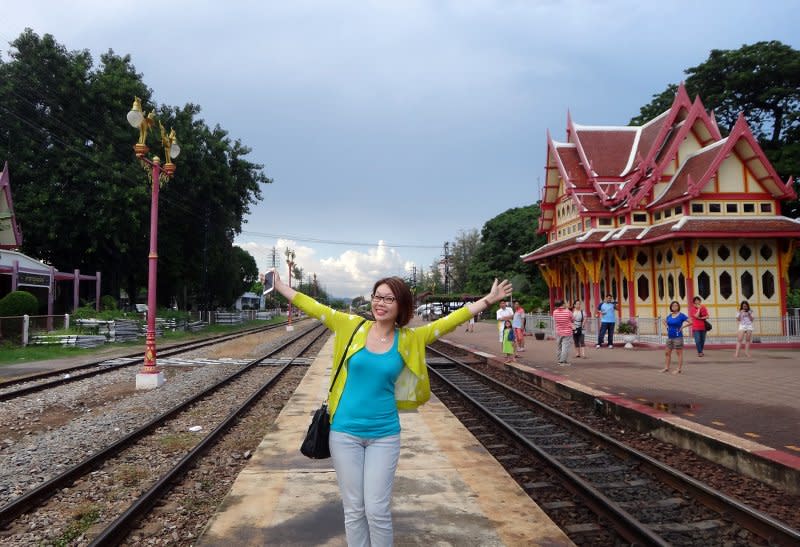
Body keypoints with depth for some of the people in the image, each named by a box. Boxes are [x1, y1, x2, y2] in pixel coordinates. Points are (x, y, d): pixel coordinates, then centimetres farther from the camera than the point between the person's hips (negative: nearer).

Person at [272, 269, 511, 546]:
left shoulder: (409, 338, -2)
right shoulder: (353, 326, -3)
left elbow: (449, 321, -1)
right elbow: (315, 307, 1)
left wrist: (489, 300, -1)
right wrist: (280, 286, 4)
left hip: (384, 434, 0)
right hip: (345, 431, 0)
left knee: (378, 511, 2)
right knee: (353, 510, 9)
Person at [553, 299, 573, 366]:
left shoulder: (555, 312, -5)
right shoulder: (568, 312, -12)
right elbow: (572, 320, 3)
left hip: (558, 333, 4)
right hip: (567, 332, -4)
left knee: (558, 347, 15)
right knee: (565, 347, -4)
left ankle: (559, 360, 24)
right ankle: (562, 361, -8)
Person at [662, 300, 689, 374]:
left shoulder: (681, 315, -8)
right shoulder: (669, 315, 10)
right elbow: (664, 321, 29)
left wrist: (682, 327, -14)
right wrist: (667, 327, 12)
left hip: (678, 337, -7)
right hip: (669, 337, 7)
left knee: (679, 353, 0)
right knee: (667, 353, 10)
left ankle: (679, 369, 3)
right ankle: (666, 368, 17)